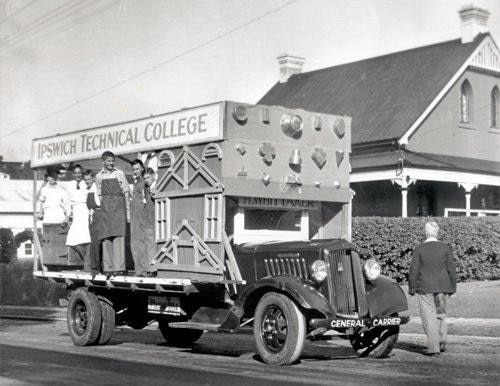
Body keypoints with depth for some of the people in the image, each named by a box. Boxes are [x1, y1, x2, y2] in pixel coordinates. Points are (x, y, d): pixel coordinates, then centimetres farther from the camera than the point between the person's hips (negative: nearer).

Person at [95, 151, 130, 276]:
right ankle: (108, 268, 5)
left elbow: (126, 193, 5)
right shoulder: (99, 176, 10)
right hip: (105, 209, 3)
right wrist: (100, 211, 7)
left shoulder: (119, 174, 3)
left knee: (118, 237, -10)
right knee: (106, 238, 1)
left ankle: (119, 267, -12)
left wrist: (128, 211, 1)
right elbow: (99, 195, 14)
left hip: (118, 207, -3)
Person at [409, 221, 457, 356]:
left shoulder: (419, 250, -6)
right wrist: (452, 288, 10)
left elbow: (413, 271, -5)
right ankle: (442, 343, 17)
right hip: (442, 287, 3)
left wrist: (412, 289, 2)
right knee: (441, 315, 18)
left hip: (425, 288, -2)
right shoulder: (445, 248, 0)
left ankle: (433, 348, -2)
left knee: (429, 317, 1)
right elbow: (451, 269, 2)